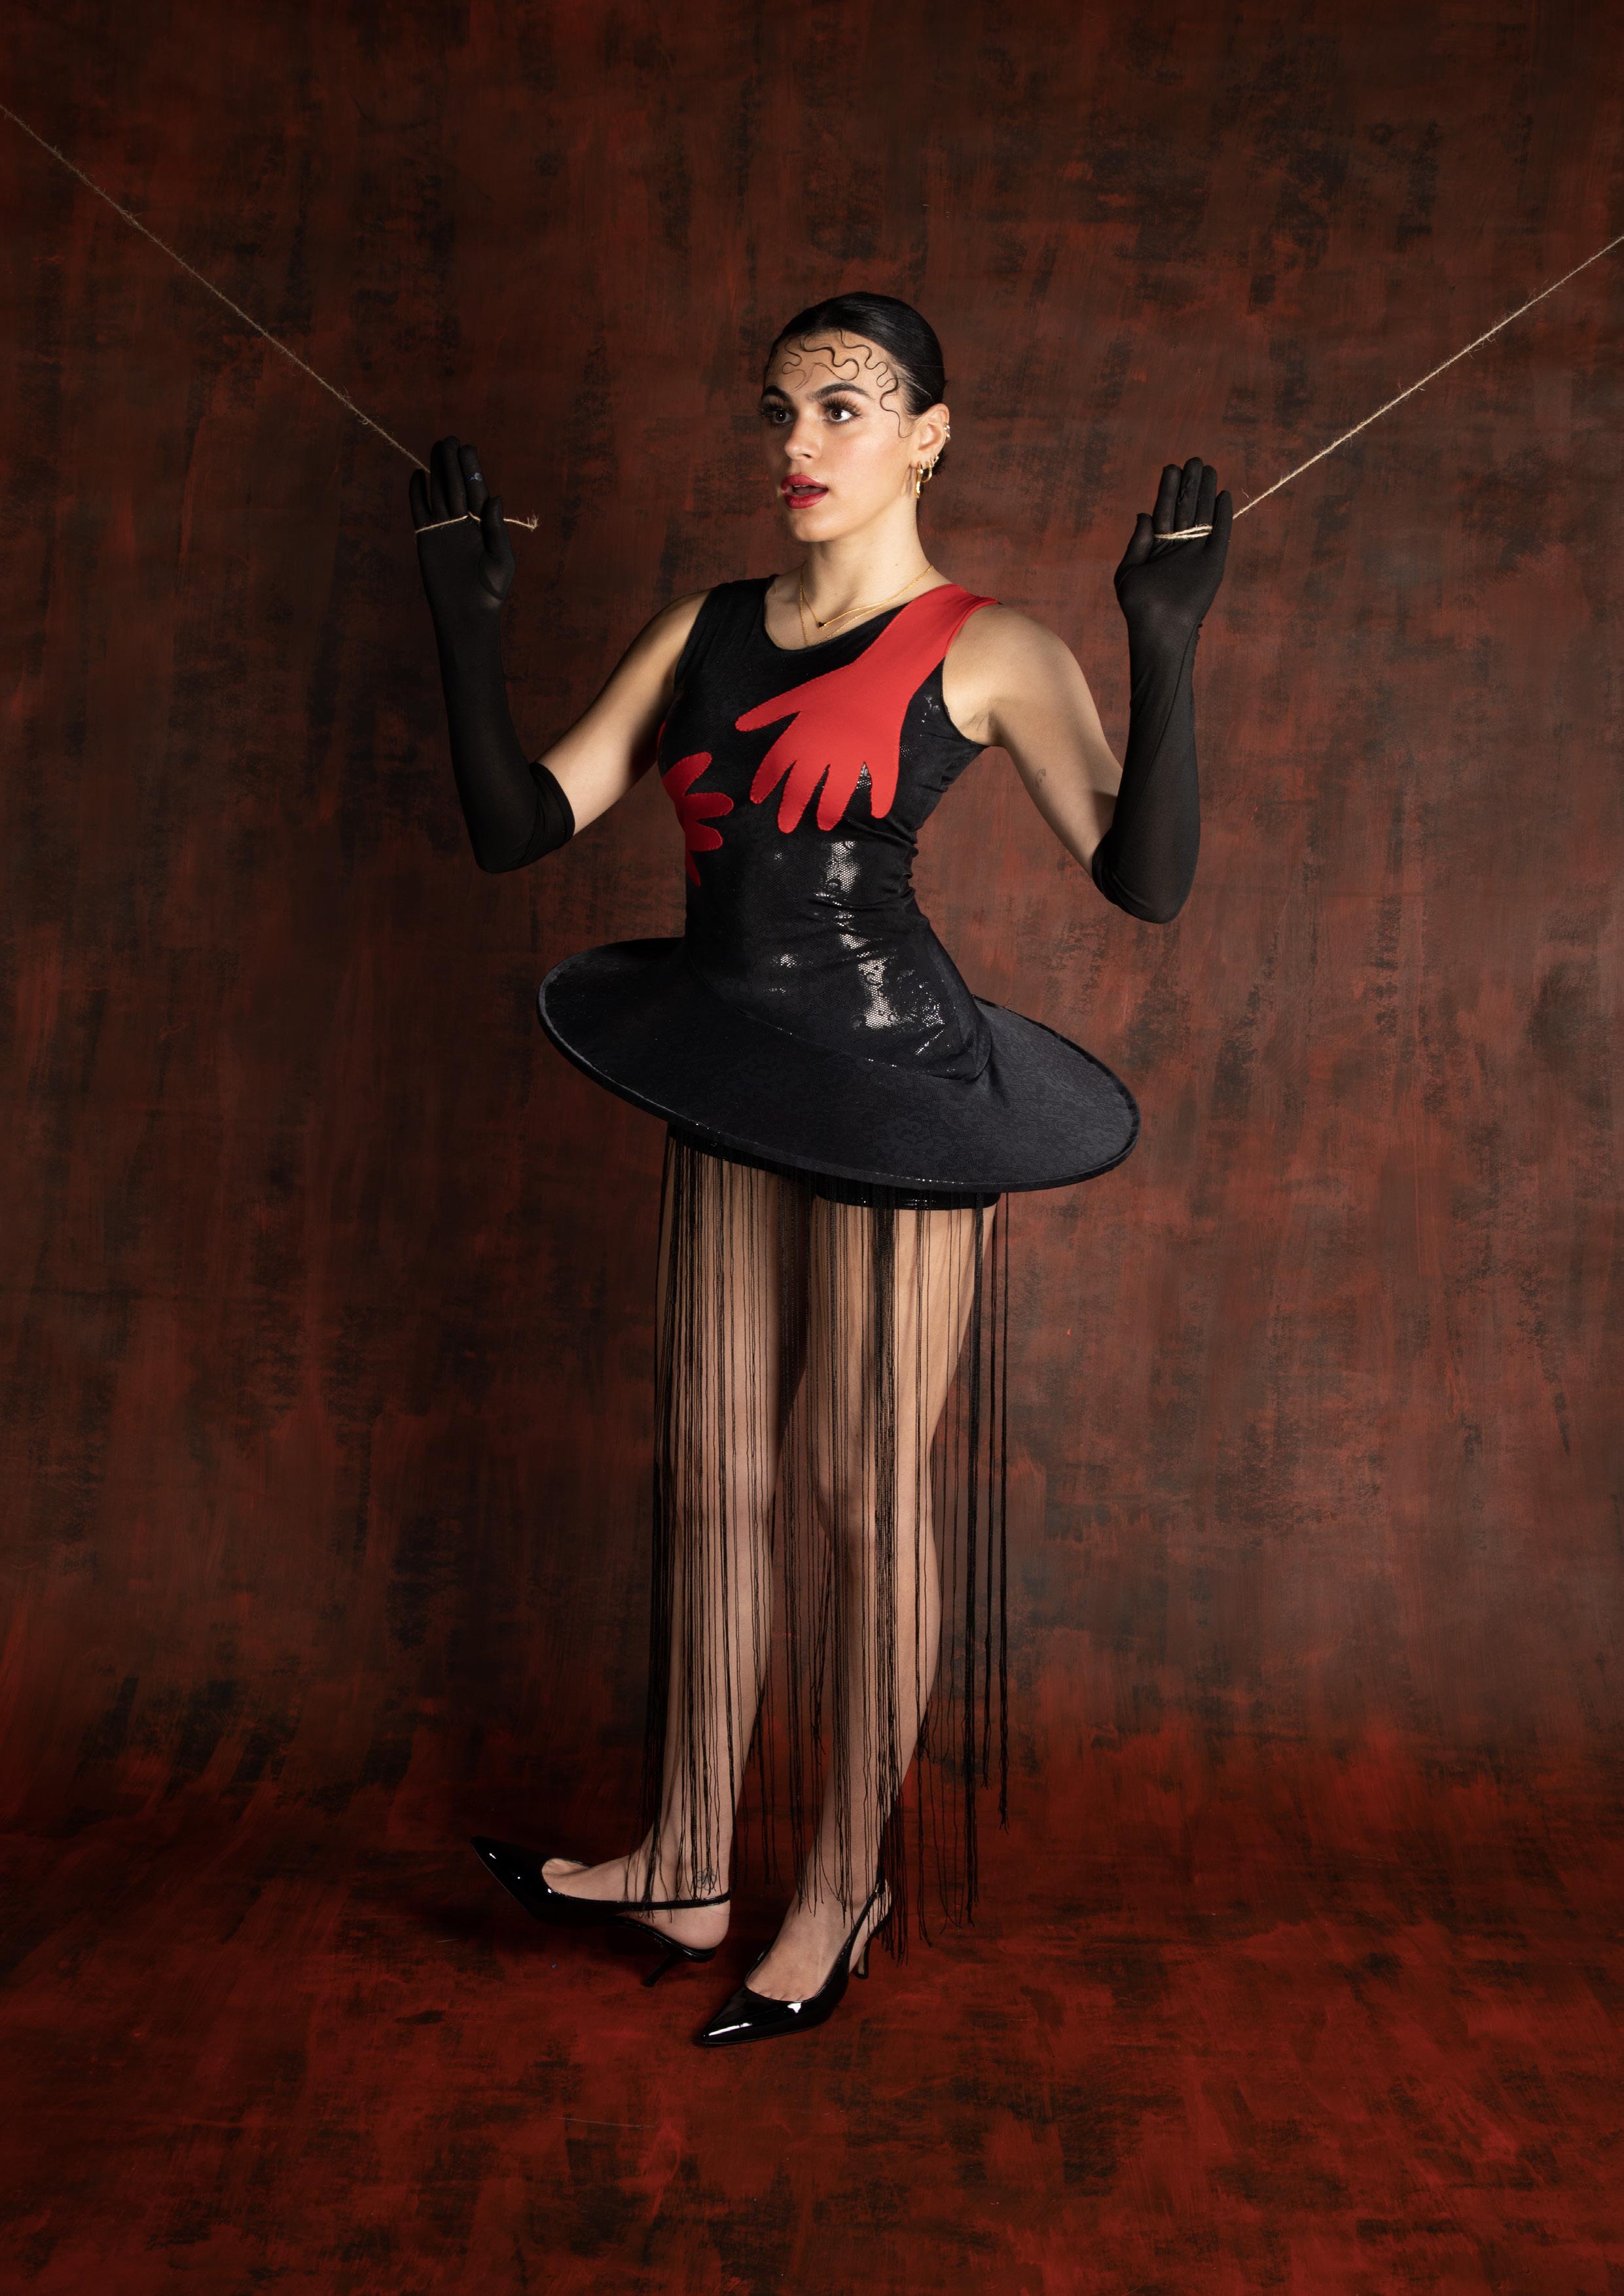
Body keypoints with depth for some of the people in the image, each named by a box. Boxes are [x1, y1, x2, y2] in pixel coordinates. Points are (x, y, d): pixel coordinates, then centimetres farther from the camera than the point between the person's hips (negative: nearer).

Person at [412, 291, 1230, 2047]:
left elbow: (1146, 879, -13)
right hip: (726, 1106, 6)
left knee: (870, 1493, 4)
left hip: (892, 1093, -5)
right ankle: (684, 1872, 28)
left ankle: (844, 1898, 22)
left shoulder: (984, 651, -3)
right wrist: (465, 628, -3)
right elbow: (519, 827, 6)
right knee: (713, 1477, 12)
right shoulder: (699, 632, 12)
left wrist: (1165, 653, -23)